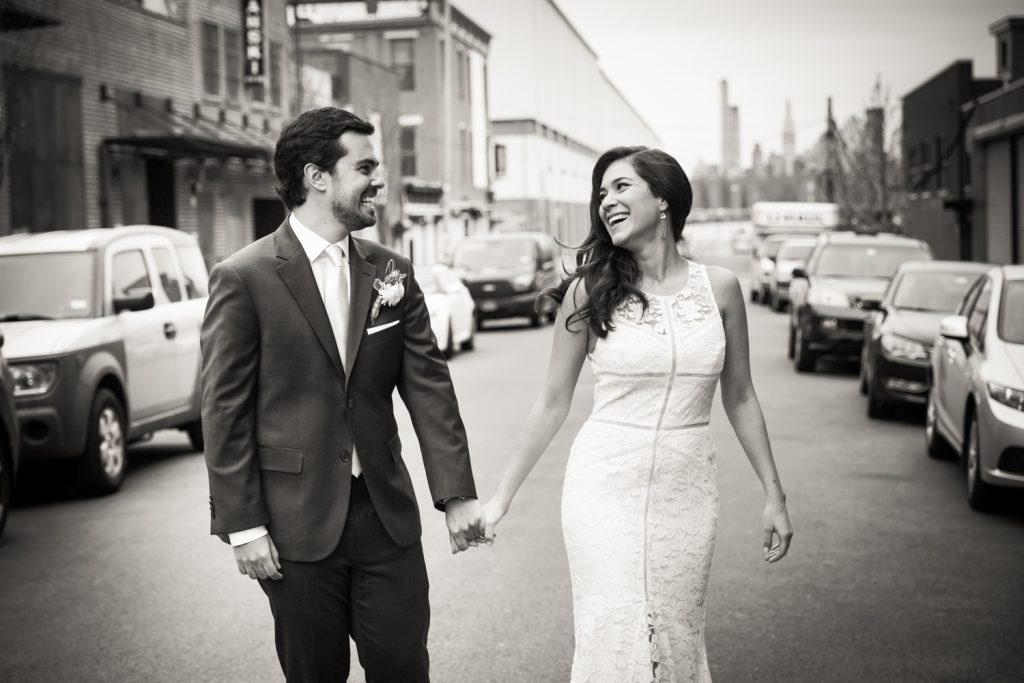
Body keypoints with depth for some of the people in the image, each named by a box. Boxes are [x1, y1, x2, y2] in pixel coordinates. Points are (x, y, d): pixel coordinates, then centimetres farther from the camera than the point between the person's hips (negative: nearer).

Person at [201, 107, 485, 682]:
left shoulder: (392, 273, 5)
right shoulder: (244, 279, -8)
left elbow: (428, 387, 4)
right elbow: (224, 411, -7)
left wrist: (457, 494, -2)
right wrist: (242, 525, -9)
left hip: (387, 515, 4)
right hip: (298, 525, -3)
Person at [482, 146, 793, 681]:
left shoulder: (718, 287, 1)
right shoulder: (589, 290, -4)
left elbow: (739, 398, 10)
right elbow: (552, 404, 3)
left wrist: (774, 495, 10)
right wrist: (502, 496, 3)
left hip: (686, 492, 2)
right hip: (605, 489, -1)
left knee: (676, 638, 9)